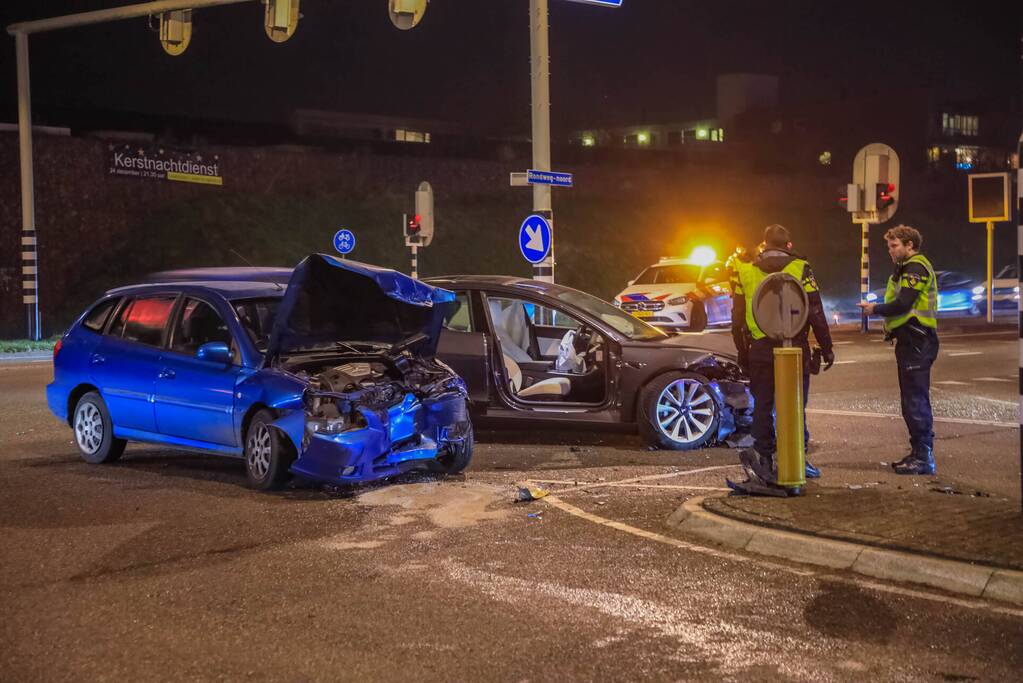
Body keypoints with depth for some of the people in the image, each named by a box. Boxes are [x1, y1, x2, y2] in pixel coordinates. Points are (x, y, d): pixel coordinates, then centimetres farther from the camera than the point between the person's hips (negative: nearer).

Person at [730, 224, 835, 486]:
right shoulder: (800, 269, -2)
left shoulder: (745, 271, 4)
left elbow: (737, 317, 7)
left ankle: (764, 460, 7)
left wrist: (742, 351, 16)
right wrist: (827, 347, 3)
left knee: (762, 405, 7)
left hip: (759, 349, 1)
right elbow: (816, 313, -4)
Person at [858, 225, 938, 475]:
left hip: (917, 342, -11)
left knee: (916, 401, -10)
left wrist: (875, 309, -6)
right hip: (910, 341, 11)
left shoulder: (916, 267, -10)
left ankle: (924, 458, -9)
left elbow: (903, 304, -19)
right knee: (911, 401, 13)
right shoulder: (907, 268, 22)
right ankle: (918, 453, 19)